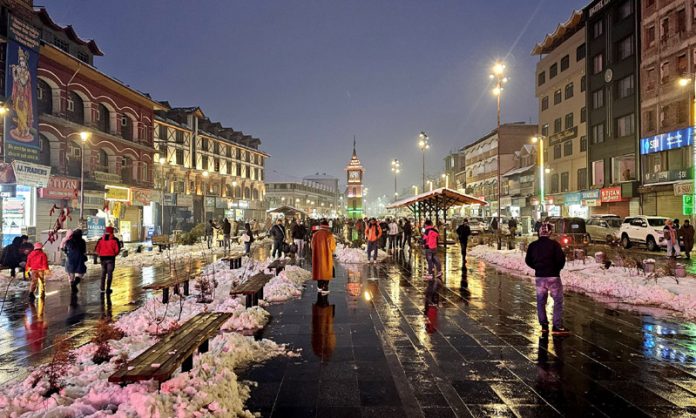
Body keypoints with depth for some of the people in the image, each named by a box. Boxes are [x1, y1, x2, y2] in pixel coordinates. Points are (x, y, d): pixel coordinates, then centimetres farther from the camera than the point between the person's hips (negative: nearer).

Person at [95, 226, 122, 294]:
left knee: (103, 272, 19)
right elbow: (117, 250, -11)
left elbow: (97, 249, -1)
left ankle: (102, 288, 20)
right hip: (111, 258, -3)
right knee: (110, 274, 3)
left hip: (102, 258, 3)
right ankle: (108, 289, -1)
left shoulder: (101, 239, 2)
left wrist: (101, 254, 17)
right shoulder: (115, 240, -7)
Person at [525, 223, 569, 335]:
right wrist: (558, 268, 6)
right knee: (558, 301, 3)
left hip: (539, 276, 4)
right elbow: (561, 259, -13)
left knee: (541, 301, 12)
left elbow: (528, 261, 6)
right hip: (553, 276, -4)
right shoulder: (554, 244, -11)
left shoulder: (533, 245, 2)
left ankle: (544, 325, 15)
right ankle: (557, 326, -1)